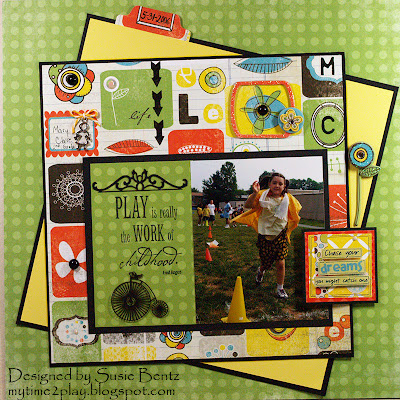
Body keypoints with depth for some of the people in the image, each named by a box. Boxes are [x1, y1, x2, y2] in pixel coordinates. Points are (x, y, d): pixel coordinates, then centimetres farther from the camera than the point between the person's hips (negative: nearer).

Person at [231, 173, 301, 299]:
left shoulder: (287, 198, -2)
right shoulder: (262, 195, -10)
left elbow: (294, 213, 16)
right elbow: (248, 205, -20)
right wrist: (255, 193, -33)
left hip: (280, 235, 1)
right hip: (265, 235, -1)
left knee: (280, 263, -5)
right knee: (266, 263, 10)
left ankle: (280, 288, 15)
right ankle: (261, 271, 49)